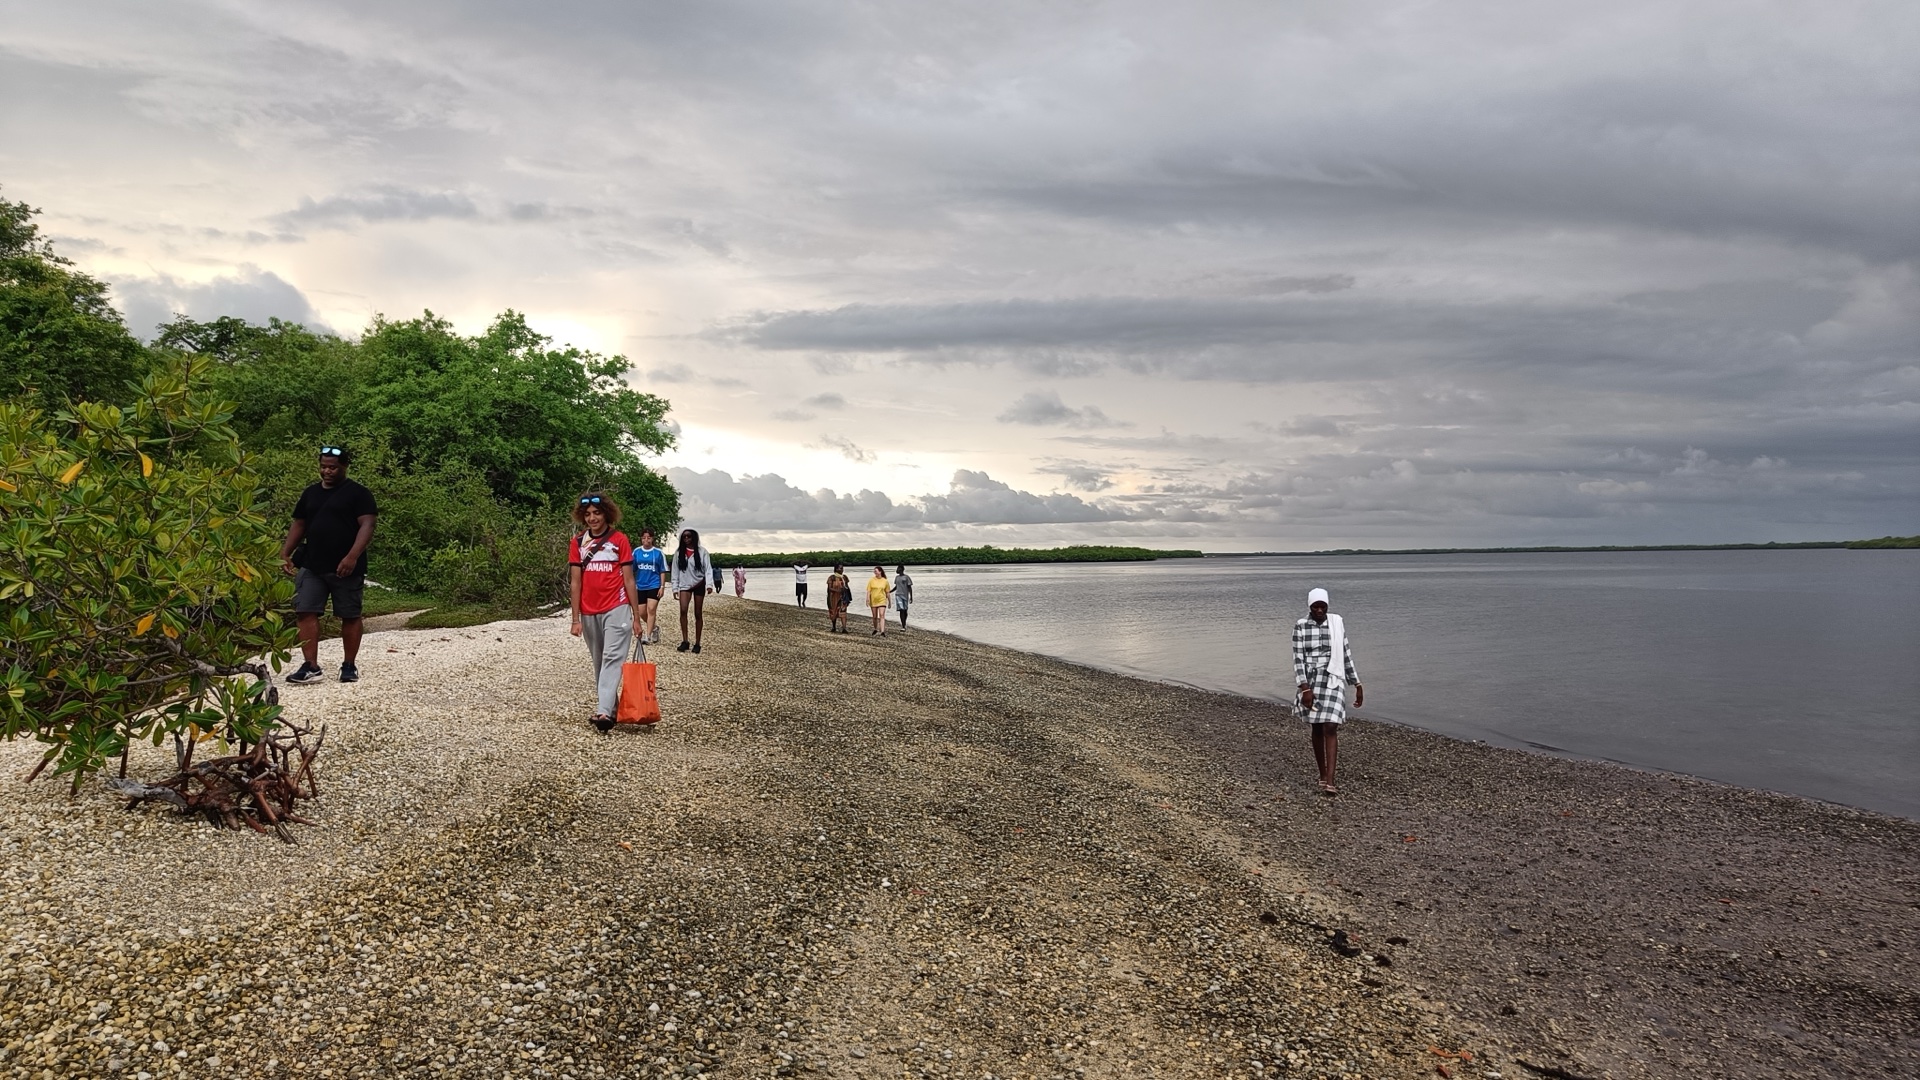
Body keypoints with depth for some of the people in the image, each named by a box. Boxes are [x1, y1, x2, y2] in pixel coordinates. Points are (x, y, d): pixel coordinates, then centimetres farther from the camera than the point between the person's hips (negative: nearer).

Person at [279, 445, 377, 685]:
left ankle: (349, 666, 16)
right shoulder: (311, 493, 15)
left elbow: (367, 526, -12)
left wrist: (352, 556, -23)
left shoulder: (358, 494, -3)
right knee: (306, 613, -5)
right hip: (311, 566, 5)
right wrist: (285, 553, 9)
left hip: (345, 568, -5)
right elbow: (298, 525, 21)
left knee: (350, 616, 4)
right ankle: (311, 666, -4)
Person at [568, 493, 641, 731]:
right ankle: (611, 706, 21)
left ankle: (604, 711, -21)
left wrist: (636, 616, -1)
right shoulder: (578, 543, 6)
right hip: (589, 613, 4)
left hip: (616, 609, -4)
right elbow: (575, 583, 6)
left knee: (612, 658, -13)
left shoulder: (619, 539, -1)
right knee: (598, 662, 11)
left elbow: (628, 580, 0)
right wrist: (576, 619, 2)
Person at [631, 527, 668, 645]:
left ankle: (648, 636, -13)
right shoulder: (636, 552, 4)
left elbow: (663, 571, 1)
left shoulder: (658, 553, -3)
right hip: (640, 586, 4)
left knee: (651, 609, -13)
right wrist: (633, 585, 8)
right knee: (642, 612, 7)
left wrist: (662, 587, -5)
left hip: (654, 585, -4)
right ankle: (654, 628, 32)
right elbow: (632, 570, 11)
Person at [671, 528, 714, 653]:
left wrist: (709, 584, -22)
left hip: (699, 585, -1)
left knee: (698, 614, 3)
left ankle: (697, 643, 10)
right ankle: (684, 641, -13)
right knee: (683, 610, -19)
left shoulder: (702, 551, -4)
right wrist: (675, 588, 2)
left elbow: (708, 568, -8)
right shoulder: (678, 552, 4)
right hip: (685, 585, 1)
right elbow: (675, 571, 6)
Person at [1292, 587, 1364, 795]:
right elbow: (1298, 659, -7)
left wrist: (1357, 685, 8)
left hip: (1333, 680, -1)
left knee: (1331, 728, -12)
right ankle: (1323, 775, 26)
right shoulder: (1301, 627, -2)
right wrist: (1305, 689, -15)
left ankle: (1330, 782, -16)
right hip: (1311, 681, 1)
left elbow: (1346, 656, 6)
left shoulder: (1337, 624, 1)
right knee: (1317, 729, 11)